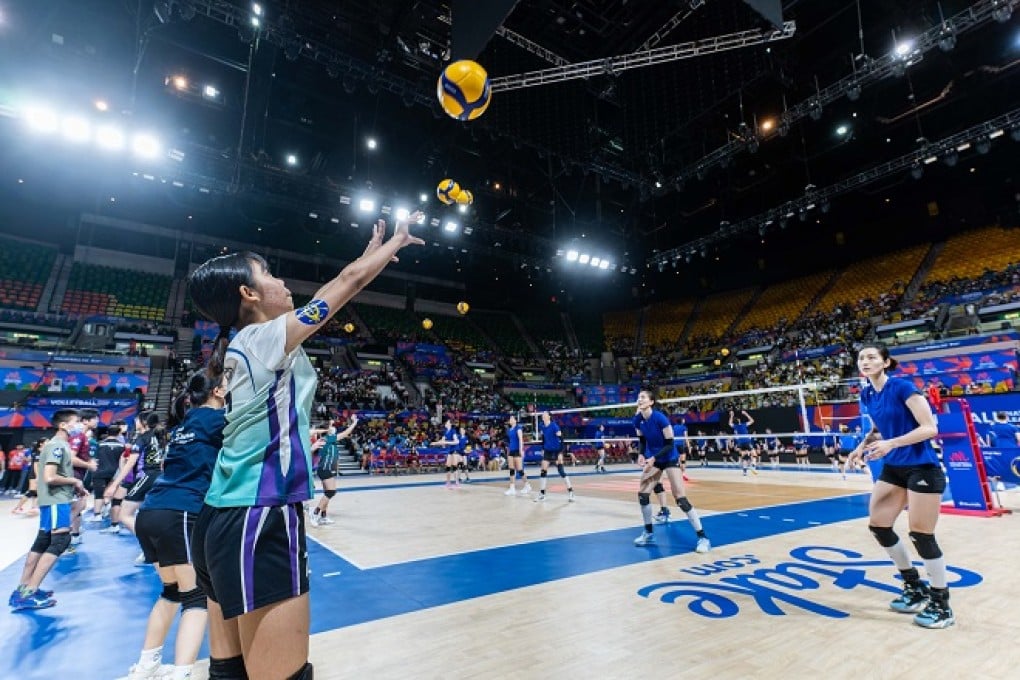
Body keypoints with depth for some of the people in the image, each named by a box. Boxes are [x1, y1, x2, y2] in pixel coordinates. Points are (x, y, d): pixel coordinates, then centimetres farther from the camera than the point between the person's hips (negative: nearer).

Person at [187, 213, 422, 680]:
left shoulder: (244, 346, 11)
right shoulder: (269, 338, -12)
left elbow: (334, 291, 19)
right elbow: (348, 281, -4)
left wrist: (371, 251, 26)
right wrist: (397, 242, 12)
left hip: (224, 520, 10)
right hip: (260, 521, -9)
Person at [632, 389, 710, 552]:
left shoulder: (660, 418, -25)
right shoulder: (638, 420, -8)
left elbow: (670, 444, -21)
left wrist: (654, 458, -29)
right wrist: (642, 454, -11)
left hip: (670, 459, -6)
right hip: (653, 459, 6)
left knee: (681, 499, -11)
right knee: (642, 495, 1)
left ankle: (703, 538, 1)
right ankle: (648, 534, 18)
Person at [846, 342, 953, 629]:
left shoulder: (903, 387, -17)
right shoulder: (866, 395, 3)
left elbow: (930, 428, -20)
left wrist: (891, 443, -30)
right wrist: (863, 445, 0)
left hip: (922, 468, -7)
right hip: (892, 469, 7)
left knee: (921, 535, -2)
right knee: (878, 526, 7)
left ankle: (942, 605, 18)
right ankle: (916, 588, 28)